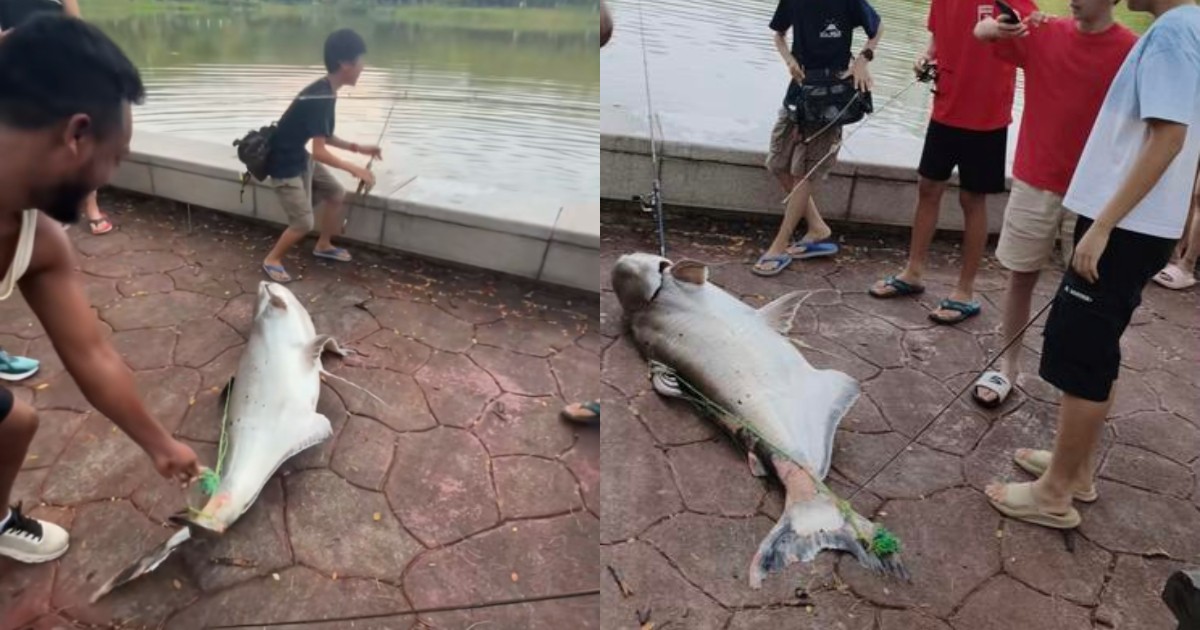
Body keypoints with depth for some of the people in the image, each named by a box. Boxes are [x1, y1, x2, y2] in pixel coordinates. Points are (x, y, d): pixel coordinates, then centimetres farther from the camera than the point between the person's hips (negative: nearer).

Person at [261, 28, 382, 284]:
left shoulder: (325, 92, 2)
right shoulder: (320, 98, -29)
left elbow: (324, 137, 13)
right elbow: (320, 152, -31)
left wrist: (358, 148, 8)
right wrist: (354, 169, -25)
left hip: (300, 157, 10)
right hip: (285, 164, -10)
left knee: (337, 193, 17)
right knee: (303, 222, -7)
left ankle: (323, 246, 34)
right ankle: (272, 259, 16)